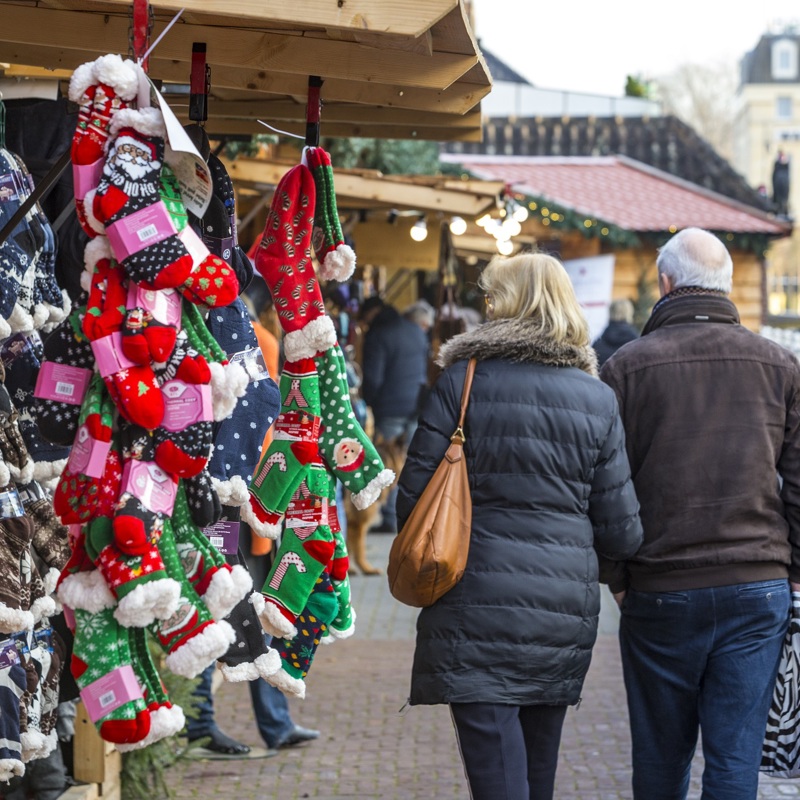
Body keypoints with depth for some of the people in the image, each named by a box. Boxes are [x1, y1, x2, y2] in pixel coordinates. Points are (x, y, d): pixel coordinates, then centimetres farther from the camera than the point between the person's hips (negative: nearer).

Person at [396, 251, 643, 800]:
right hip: (566, 611, 4)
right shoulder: (598, 400, 6)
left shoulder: (462, 380, -3)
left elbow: (413, 497, -4)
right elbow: (622, 533, 5)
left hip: (477, 610, -4)